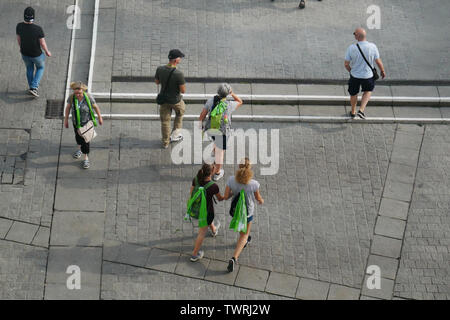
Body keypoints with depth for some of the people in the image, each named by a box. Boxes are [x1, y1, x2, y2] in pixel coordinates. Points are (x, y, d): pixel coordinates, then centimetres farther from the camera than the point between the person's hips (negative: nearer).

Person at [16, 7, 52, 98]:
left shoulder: (19, 26, -22)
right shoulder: (38, 29, -34)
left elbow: (18, 39, -3)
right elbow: (42, 43, -21)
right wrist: (47, 52, 0)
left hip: (25, 53, 3)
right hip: (37, 55, -3)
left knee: (29, 68, 31)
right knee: (40, 67, 28)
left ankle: (32, 87, 46)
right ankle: (34, 87, 17)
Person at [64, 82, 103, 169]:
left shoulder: (89, 97, -27)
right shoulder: (71, 98, -21)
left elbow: (95, 107, -11)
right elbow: (68, 108, -4)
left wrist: (100, 117, 1)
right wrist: (66, 120, 4)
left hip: (87, 122, -3)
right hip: (76, 122, 3)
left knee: (85, 140, 2)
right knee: (78, 136, 27)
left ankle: (86, 158, 20)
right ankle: (79, 148, 57)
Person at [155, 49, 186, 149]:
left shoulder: (160, 69, -16)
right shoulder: (179, 74, -32)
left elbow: (157, 82, 3)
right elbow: (183, 91, -23)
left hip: (164, 99, 4)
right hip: (175, 100, -4)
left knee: (165, 121, 19)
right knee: (180, 113, 30)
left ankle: (165, 143, 33)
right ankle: (175, 134, 34)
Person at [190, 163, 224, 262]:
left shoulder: (196, 180, -19)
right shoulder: (214, 186, -30)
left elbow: (191, 193, -6)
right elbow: (220, 198, -11)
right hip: (207, 209, -6)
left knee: (209, 217, 38)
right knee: (202, 232, 12)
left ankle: (214, 230, 70)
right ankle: (194, 255, 23)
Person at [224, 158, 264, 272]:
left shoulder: (231, 180, -25)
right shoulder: (254, 184, -30)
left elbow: (226, 197, -16)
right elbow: (258, 198, -12)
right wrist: (261, 201, 12)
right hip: (247, 211, -3)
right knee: (244, 235, 16)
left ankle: (244, 241, 64)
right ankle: (234, 258, 1)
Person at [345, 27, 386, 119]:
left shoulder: (351, 48, -19)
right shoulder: (372, 46, -18)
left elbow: (346, 64, -11)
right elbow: (378, 62, -10)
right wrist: (383, 71, 9)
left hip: (354, 75, 0)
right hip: (368, 76, 0)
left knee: (354, 94, 24)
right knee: (368, 91, 28)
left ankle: (353, 112, 42)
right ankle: (361, 110, 14)